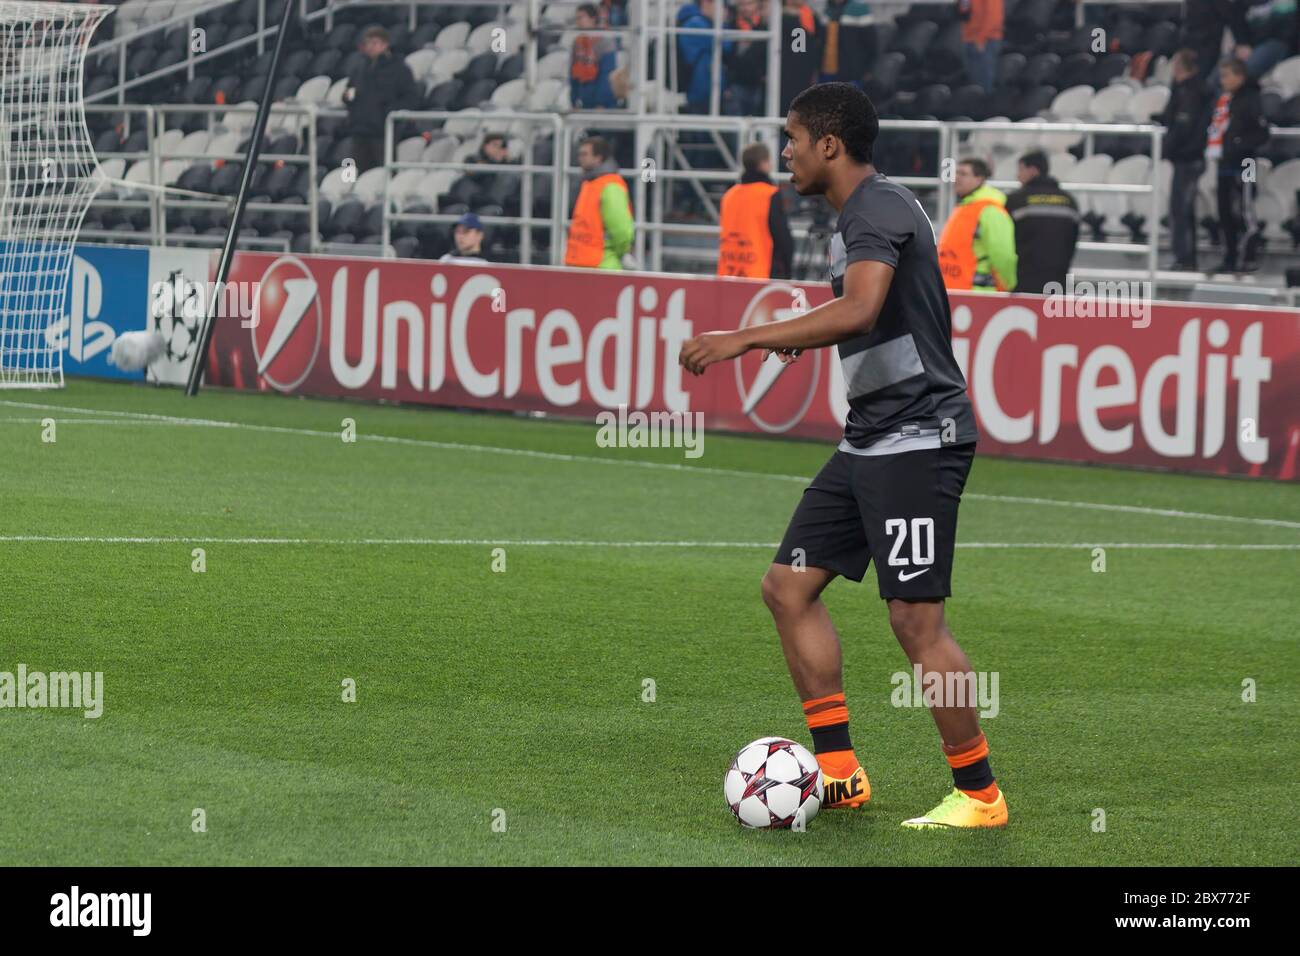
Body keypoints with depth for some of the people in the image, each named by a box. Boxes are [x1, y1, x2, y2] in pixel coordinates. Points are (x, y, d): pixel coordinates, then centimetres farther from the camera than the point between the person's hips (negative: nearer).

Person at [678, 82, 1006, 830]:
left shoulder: (879, 209, -15)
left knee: (917, 619, -9)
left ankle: (980, 795, 0)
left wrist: (747, 339, -29)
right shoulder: (855, 216, 16)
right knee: (789, 585, 9)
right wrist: (804, 340, 23)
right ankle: (839, 772, 13)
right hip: (870, 439, 11)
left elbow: (860, 311, -32)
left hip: (918, 437, -11)